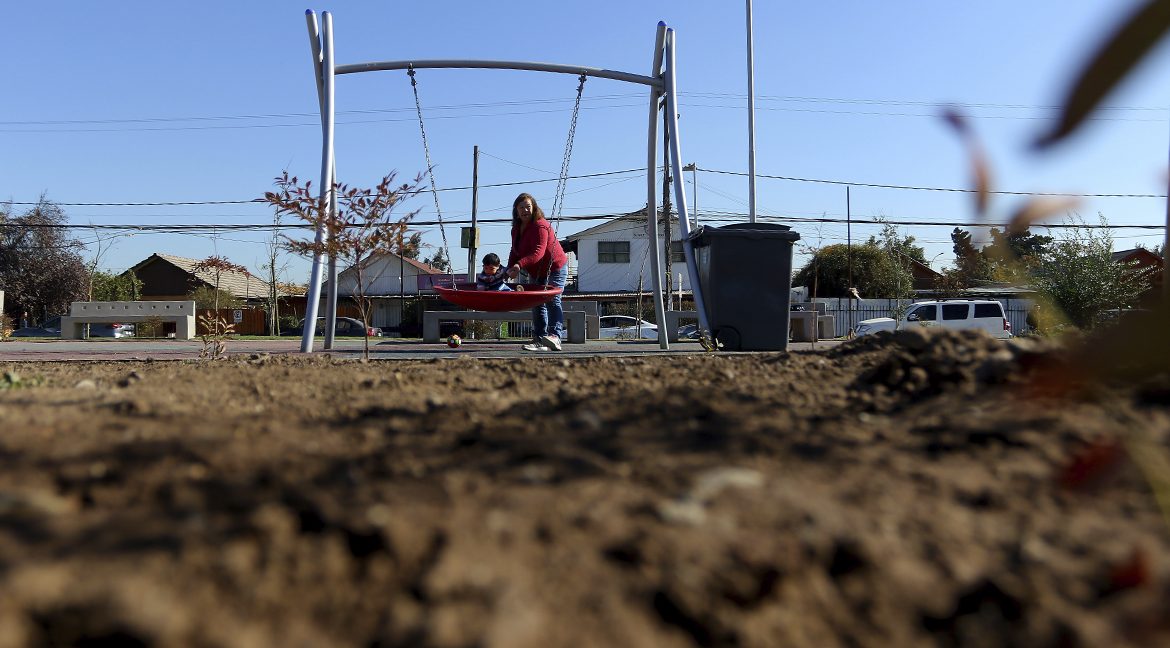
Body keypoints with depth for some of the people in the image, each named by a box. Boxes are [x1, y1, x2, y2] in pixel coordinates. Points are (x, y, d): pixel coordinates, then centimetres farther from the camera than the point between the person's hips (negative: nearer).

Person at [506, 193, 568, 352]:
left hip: (555, 268, -9)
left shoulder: (540, 225, -22)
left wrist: (520, 264, -46)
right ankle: (540, 340, 10)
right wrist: (511, 269, -10)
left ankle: (555, 335, -28)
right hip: (537, 273, 9)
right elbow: (515, 252, 9)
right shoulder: (516, 229, 6)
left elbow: (538, 252, -34)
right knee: (537, 304, 7)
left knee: (552, 301, -19)